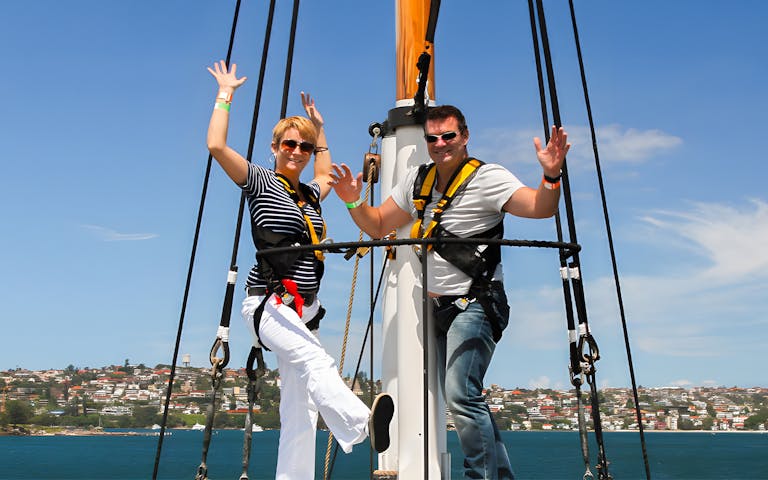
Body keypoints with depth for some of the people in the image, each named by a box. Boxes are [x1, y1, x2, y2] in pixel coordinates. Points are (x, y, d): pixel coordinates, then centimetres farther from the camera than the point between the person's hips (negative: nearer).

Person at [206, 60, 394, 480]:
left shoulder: (310, 194, 18)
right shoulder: (261, 182, 1)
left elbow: (327, 173, 40)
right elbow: (216, 146, -12)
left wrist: (319, 126, 36)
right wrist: (225, 95, 0)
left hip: (305, 306, 7)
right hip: (269, 302, -7)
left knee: (299, 411, 4)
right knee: (317, 361, -35)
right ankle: (362, 425, -53)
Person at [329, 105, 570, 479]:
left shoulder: (487, 177, -9)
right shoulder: (417, 179, 10)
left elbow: (540, 208, -19)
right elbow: (378, 226, 14)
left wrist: (551, 176, -37)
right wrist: (354, 202, -2)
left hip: (474, 304, -7)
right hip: (438, 308, 8)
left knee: (462, 397, -18)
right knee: (458, 399, 15)